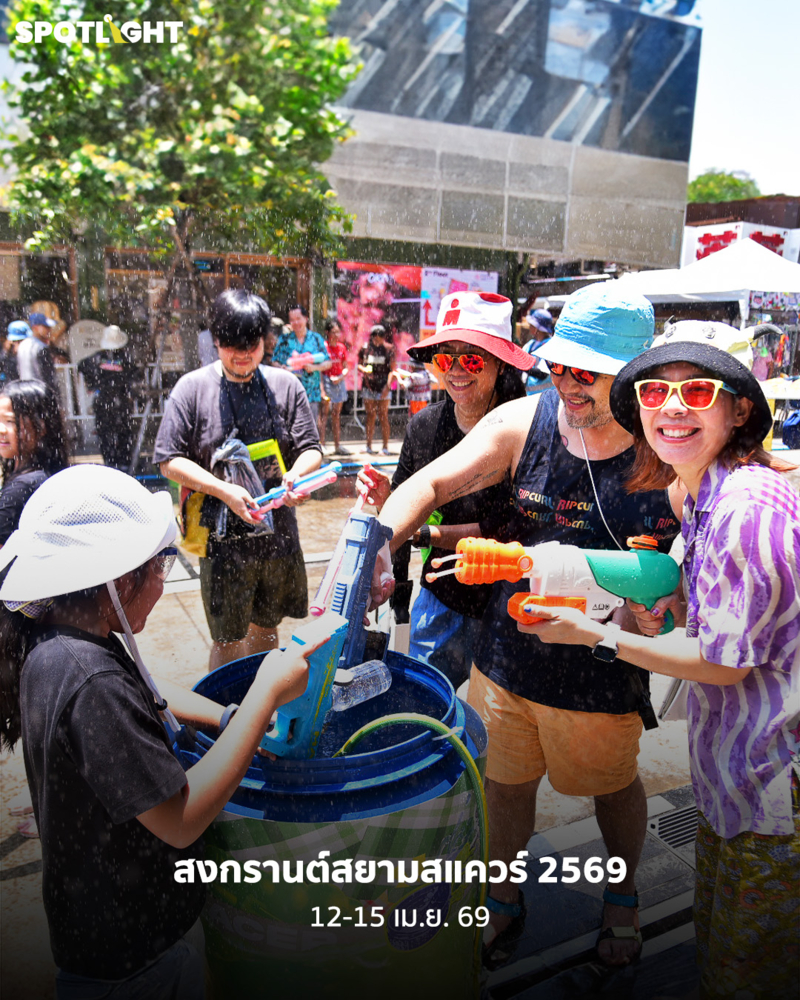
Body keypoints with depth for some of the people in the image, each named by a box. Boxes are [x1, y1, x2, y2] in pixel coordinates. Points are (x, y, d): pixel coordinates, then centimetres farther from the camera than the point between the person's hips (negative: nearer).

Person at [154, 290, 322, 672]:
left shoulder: (286, 385, 3)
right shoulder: (193, 388, -4)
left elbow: (311, 449, 5)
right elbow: (169, 460, -5)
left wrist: (295, 475, -18)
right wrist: (225, 491, -18)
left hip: (279, 531, 3)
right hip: (223, 537, -3)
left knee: (266, 627, 21)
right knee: (228, 641, 5)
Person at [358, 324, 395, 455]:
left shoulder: (388, 349, -1)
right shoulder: (365, 348, 4)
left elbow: (392, 369, -3)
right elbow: (359, 364, 11)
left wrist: (387, 386, -13)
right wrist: (363, 369, -12)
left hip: (382, 387, -1)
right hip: (368, 386, 2)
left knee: (383, 416, -2)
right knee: (370, 416, 6)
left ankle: (385, 446, 4)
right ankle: (369, 445, 13)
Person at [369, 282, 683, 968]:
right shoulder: (523, 422, -10)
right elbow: (430, 483, -13)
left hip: (603, 672, -1)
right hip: (508, 651, 2)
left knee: (614, 785, 24)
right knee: (508, 781, 21)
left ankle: (623, 895, 57)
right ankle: (504, 900, 50)